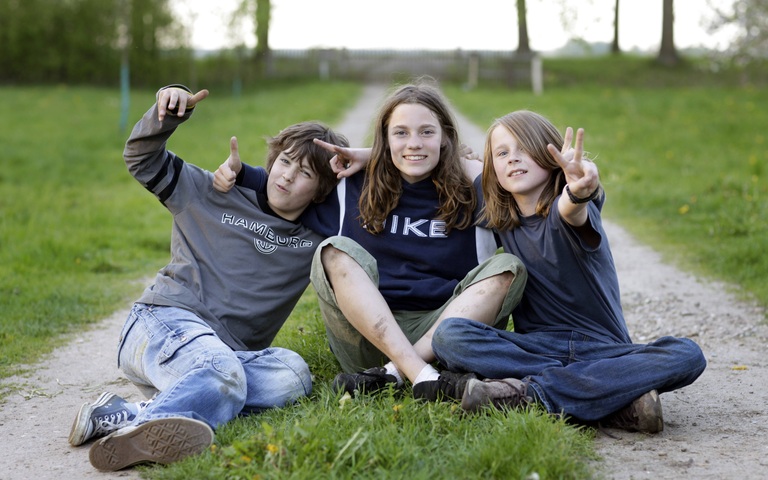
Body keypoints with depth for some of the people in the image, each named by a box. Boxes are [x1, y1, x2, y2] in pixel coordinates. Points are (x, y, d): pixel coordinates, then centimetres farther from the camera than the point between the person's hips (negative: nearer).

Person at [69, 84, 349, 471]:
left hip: (231, 352, 4)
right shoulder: (216, 195, 9)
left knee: (292, 374, -32)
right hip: (162, 322, -3)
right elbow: (143, 160, 10)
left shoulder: (316, 240, 16)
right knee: (222, 371, -37)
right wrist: (167, 115, -10)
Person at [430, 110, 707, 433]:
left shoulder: (565, 208, -7)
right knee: (448, 335, -24)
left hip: (602, 348, -2)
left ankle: (529, 393, -35)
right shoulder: (498, 223, 10)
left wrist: (579, 193, -55)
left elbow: (571, 212, -30)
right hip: (535, 347, 2)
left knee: (687, 356, -27)